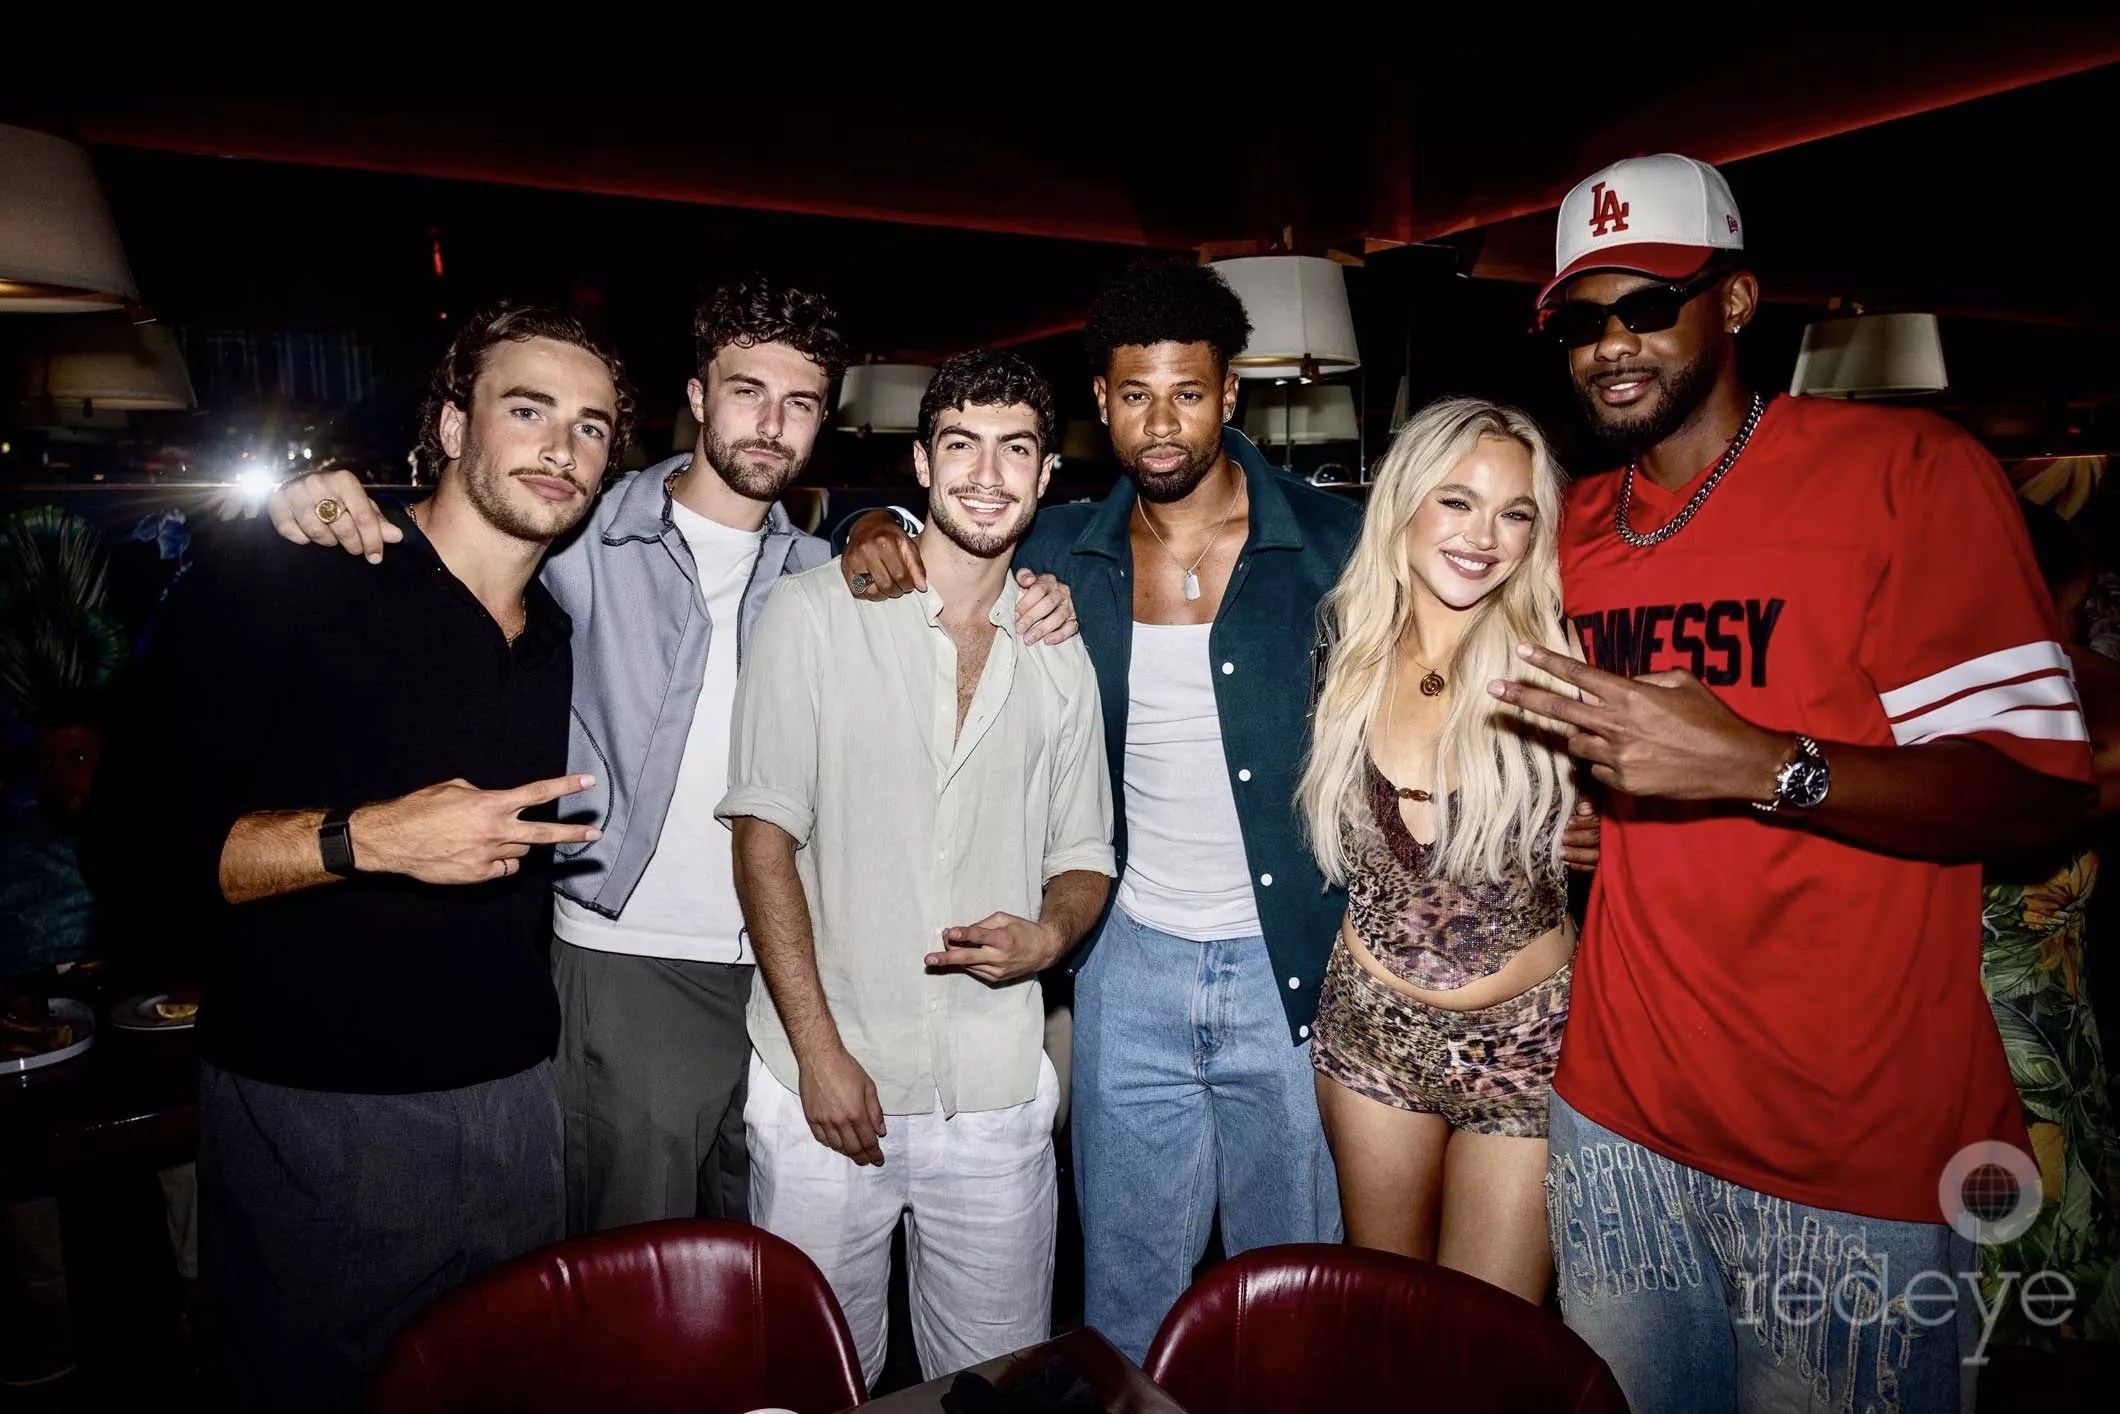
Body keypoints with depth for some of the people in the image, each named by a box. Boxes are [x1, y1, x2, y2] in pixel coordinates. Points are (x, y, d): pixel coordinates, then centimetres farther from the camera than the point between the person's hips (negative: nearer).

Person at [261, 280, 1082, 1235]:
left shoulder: (821, 575, 9)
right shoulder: (588, 540, -3)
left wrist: (1026, 613, -7)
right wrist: (327, 506, -21)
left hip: (783, 965, 4)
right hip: (628, 964, -4)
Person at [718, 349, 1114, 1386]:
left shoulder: (1059, 658, 8)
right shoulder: (814, 613, -4)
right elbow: (764, 835, -7)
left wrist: (1049, 935, -10)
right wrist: (819, 1049, -12)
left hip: (998, 1100, 3)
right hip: (824, 1084, -2)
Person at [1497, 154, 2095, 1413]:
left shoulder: (1911, 472, -10)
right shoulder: (1573, 524, 8)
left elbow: (2040, 791, -14)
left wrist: (1763, 768, -27)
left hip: (1857, 1150, -5)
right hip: (1619, 1111, 6)